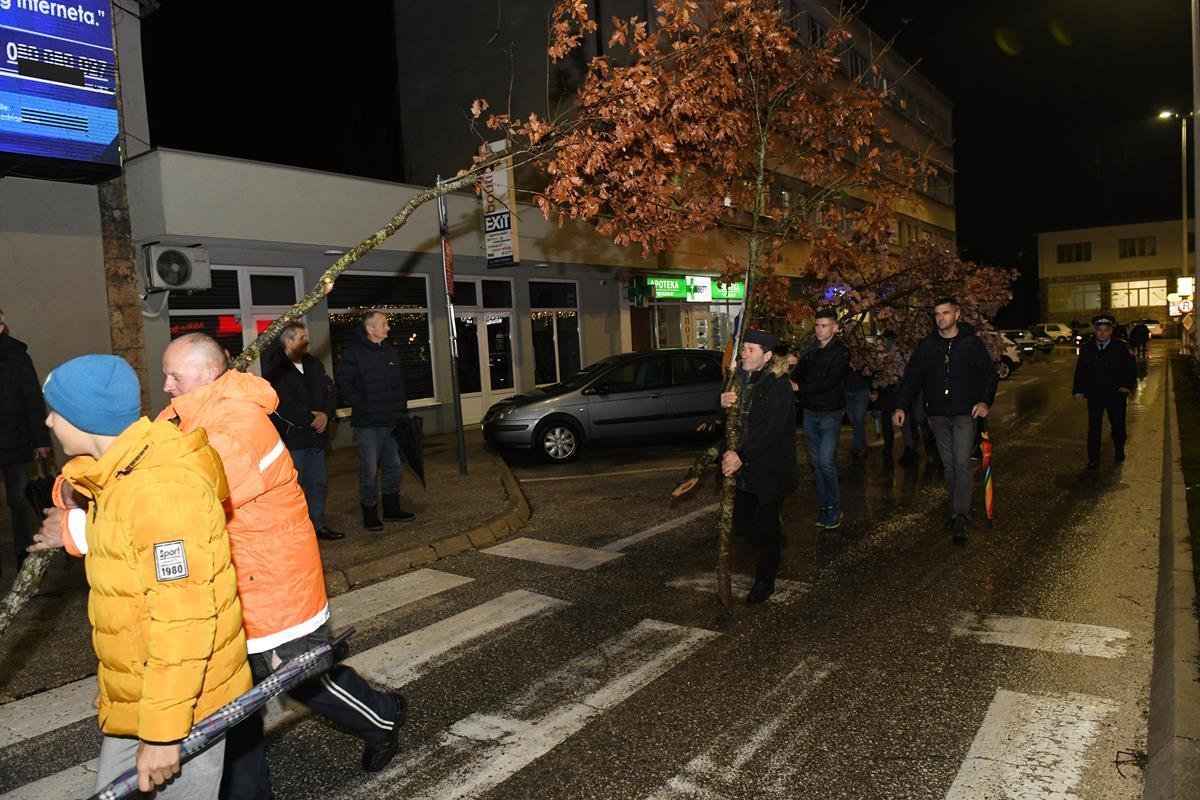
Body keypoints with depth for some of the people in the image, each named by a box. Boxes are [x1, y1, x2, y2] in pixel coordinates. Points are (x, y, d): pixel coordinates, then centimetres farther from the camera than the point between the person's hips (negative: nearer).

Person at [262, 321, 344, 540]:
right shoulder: (275, 368, -10)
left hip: (315, 435, 7)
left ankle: (318, 524, 24)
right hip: (291, 438, -7)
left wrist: (326, 414, -9)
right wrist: (311, 419, -15)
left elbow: (328, 391, 9)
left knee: (317, 482, 13)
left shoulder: (314, 364, 12)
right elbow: (285, 403, -18)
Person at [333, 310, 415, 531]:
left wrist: (402, 403, 12)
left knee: (393, 466, 14)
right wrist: (360, 404, -16)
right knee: (369, 471, -2)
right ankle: (369, 514, 10)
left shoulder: (390, 351, 13)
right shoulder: (353, 352, -9)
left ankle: (391, 509, 26)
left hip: (392, 420, 7)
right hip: (368, 423, -7)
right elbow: (342, 380, -13)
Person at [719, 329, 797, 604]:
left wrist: (741, 455, -32)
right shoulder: (739, 378, 5)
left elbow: (771, 427, -24)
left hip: (770, 467, -6)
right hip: (744, 467, 7)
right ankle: (775, 540, 44)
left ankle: (765, 580, 23)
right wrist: (723, 403, -16)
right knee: (742, 520, 14)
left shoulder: (778, 384, -16)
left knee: (767, 524, 5)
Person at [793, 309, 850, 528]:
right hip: (810, 412, 5)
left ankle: (834, 507, 3)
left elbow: (829, 382, -19)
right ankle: (824, 506, 19)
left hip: (830, 413, -5)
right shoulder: (810, 350, 9)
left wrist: (799, 387, -22)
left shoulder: (841, 353, -8)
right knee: (816, 461, 9)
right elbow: (799, 373, 12)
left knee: (826, 461, -13)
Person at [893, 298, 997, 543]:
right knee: (948, 465, 11)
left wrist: (985, 401, -14)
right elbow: (911, 377, 1)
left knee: (962, 464, -10)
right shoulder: (926, 345, 4)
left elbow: (990, 374, 2)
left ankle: (960, 517, -9)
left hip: (964, 413, -3)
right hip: (938, 414, 3)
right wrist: (901, 405, -11)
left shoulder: (972, 343, -1)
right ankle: (960, 509, 23)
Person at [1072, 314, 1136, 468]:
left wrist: (1127, 385, -7)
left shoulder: (1120, 347, -2)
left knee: (1118, 425, 14)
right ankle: (1093, 459, 1)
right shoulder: (1087, 349, 2)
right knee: (1093, 427, -3)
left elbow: (1131, 367, 4)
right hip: (1094, 395, 0)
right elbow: (1080, 371, 6)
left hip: (1116, 393, 0)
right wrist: (1078, 390, -3)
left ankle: (1119, 452, 37)